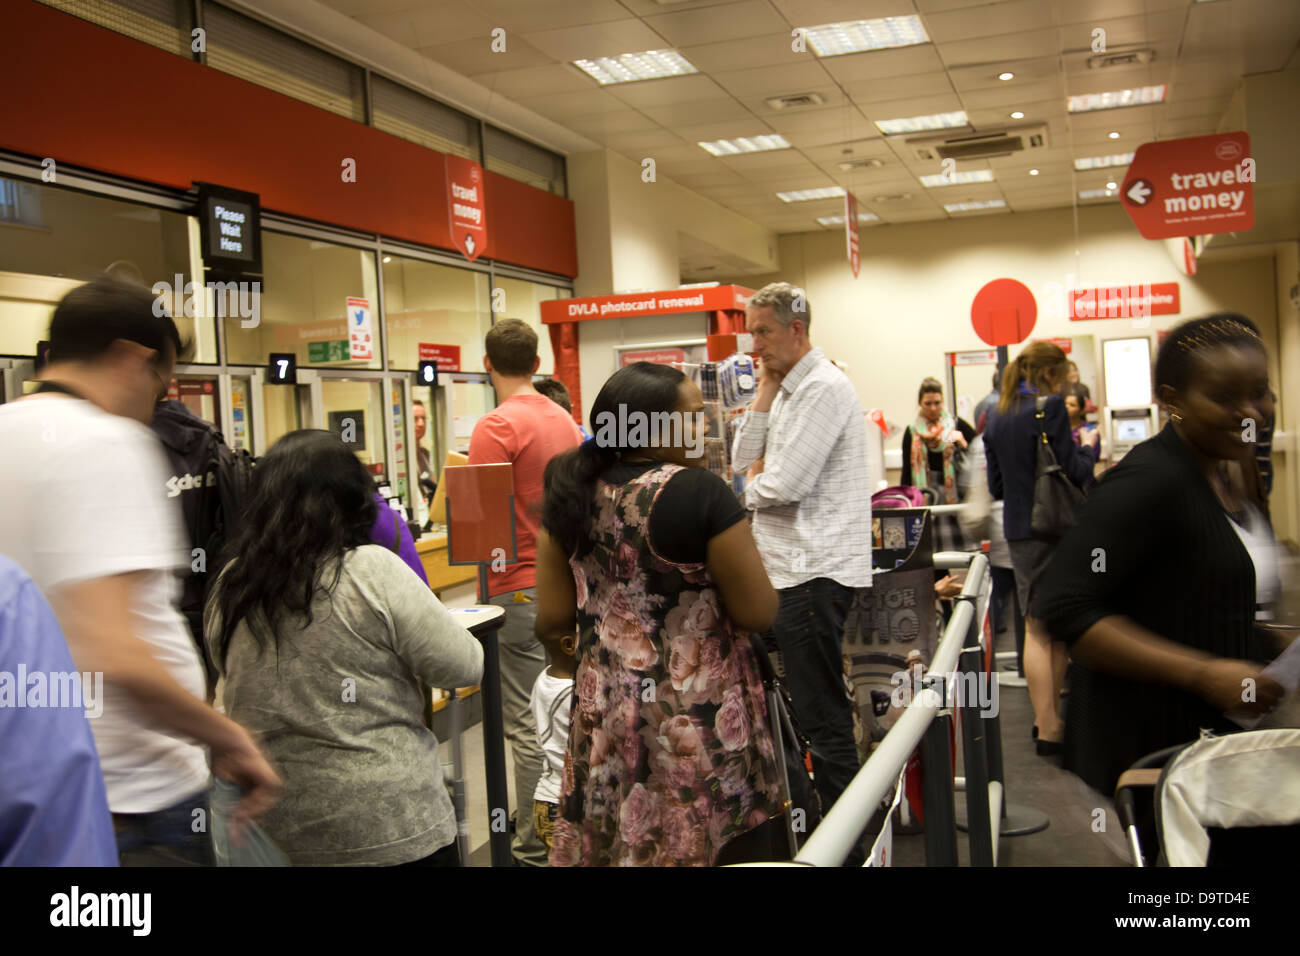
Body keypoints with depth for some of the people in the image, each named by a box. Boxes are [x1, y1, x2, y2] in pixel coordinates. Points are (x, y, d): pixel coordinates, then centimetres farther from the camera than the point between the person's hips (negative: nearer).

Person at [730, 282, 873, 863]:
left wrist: (741, 496, 0)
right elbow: (743, 459, 12)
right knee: (816, 711, 16)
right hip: (791, 568, 10)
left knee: (823, 717, -4)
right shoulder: (788, 390, 18)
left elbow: (786, 484, -20)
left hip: (816, 571, -10)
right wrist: (765, 390, 7)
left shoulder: (824, 388, -13)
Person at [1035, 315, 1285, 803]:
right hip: (1149, 741, -8)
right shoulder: (1149, 481, -18)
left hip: (1218, 729, 9)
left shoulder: (1221, 478, 11)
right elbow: (1062, 609, -27)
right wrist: (1204, 675, -25)